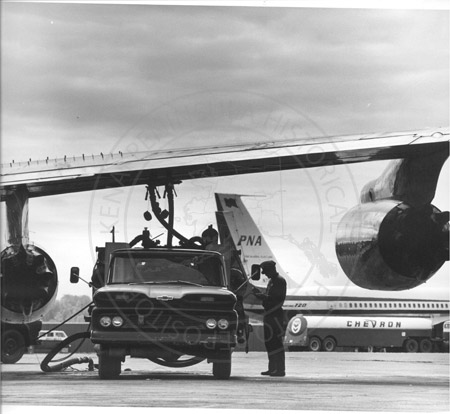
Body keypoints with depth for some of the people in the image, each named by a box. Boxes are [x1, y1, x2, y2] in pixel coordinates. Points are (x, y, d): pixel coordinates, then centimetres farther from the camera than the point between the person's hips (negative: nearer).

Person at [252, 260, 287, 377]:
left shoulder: (280, 281, -10)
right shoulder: (271, 281, 19)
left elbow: (277, 299, -19)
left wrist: (262, 296, -17)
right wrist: (259, 294, 8)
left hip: (276, 315, -10)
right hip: (269, 315, 10)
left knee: (276, 343, -10)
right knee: (269, 342, 10)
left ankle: (280, 369, -9)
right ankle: (272, 368, 15)